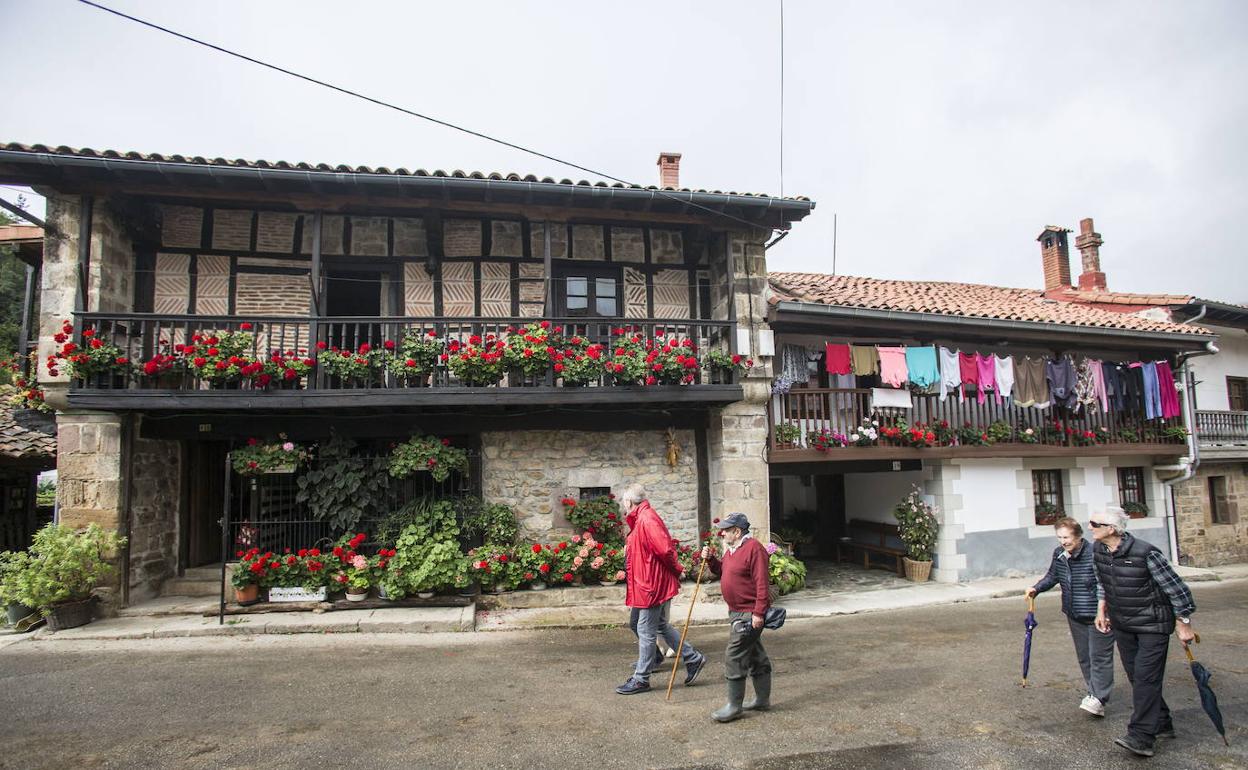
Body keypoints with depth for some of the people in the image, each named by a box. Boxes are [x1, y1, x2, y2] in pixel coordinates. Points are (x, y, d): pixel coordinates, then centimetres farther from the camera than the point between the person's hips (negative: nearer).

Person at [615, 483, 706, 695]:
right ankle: (693, 659, 29)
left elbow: (665, 550, -28)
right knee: (660, 626, 20)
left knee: (646, 631, 1)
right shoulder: (642, 518, 11)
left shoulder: (646, 520, -22)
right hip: (653, 583, 10)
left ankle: (641, 679, 13)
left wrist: (676, 570, -14)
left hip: (652, 585, -10)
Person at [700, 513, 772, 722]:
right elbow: (722, 571, 22)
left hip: (749, 614, -10)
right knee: (755, 656, 17)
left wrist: (758, 613, -24)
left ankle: (734, 706, 2)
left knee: (734, 658, -7)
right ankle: (762, 700, 28)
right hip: (737, 612, 10)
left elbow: (762, 584, -22)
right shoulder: (731, 549, 12)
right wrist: (711, 559, 4)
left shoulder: (754, 549, -19)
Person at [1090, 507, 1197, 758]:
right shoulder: (1098, 550, -4)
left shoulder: (1145, 553, -25)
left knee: (1146, 678, -10)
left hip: (1152, 624, -7)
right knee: (1135, 677, 13)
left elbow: (1174, 587, -15)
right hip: (1122, 624, 7)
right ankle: (1162, 725, 29)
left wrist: (1184, 624, -9)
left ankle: (1141, 738, -11)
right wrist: (1102, 609, 13)